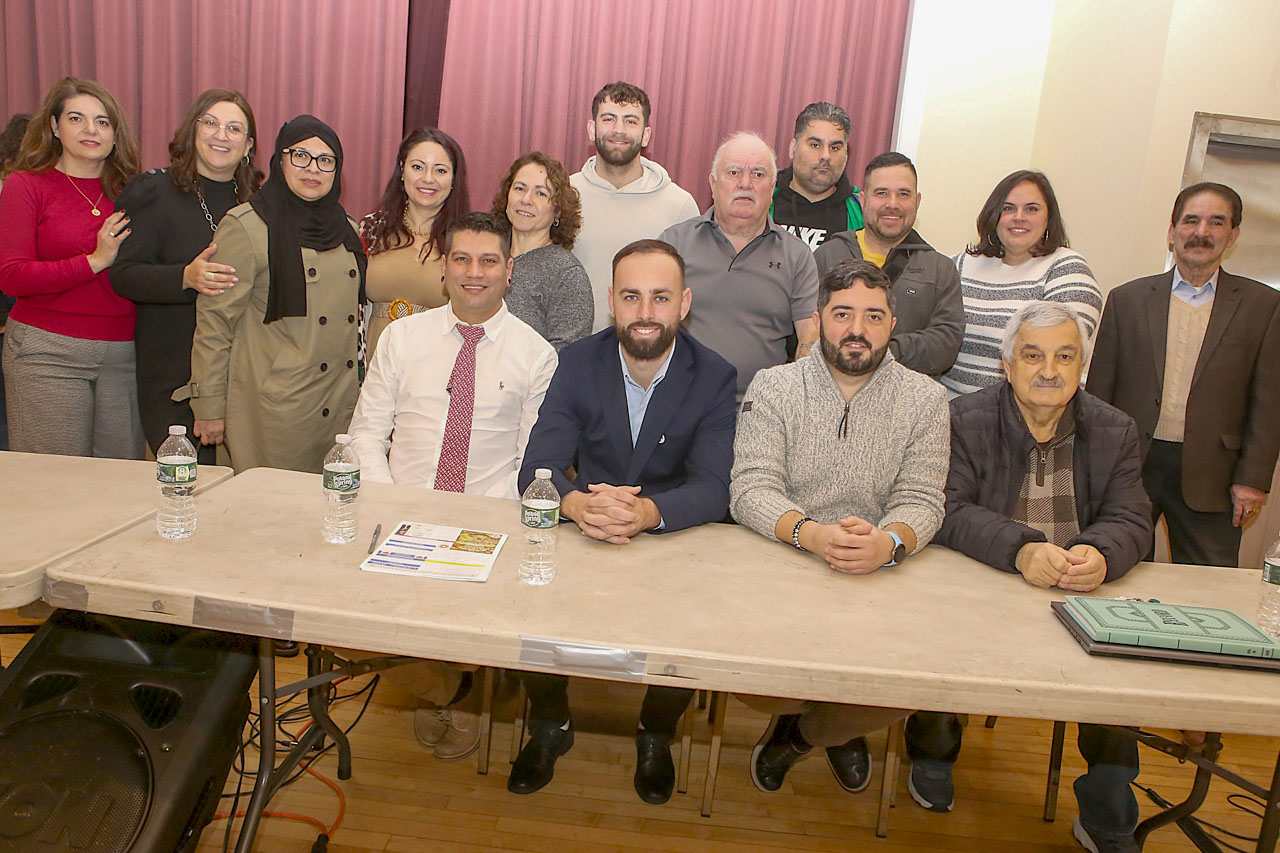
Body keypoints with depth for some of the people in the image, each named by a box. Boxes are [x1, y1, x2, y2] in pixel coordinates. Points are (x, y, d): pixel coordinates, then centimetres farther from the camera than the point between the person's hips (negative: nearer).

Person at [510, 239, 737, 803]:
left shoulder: (715, 379, -7)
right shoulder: (577, 364, -3)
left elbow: (713, 489, -17)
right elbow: (538, 467, -12)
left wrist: (646, 512, -39)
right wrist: (578, 503, -36)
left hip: (675, 544, -1)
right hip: (581, 541, 1)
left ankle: (656, 736, 11)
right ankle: (550, 726, 10)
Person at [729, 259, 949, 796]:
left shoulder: (925, 400, 4)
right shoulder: (773, 387, 1)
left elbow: (921, 501, -4)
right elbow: (750, 489, -9)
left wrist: (889, 543, -29)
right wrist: (811, 534, -30)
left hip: (880, 578, 1)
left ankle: (808, 730, 15)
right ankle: (839, 728, 14)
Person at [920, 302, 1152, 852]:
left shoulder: (1116, 431, 8)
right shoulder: (966, 420, -3)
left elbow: (1131, 521, -1)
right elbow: (950, 512, -14)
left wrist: (1101, 555, -25)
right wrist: (1021, 549, -31)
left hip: (1080, 596, 3)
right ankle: (933, 756, 5)